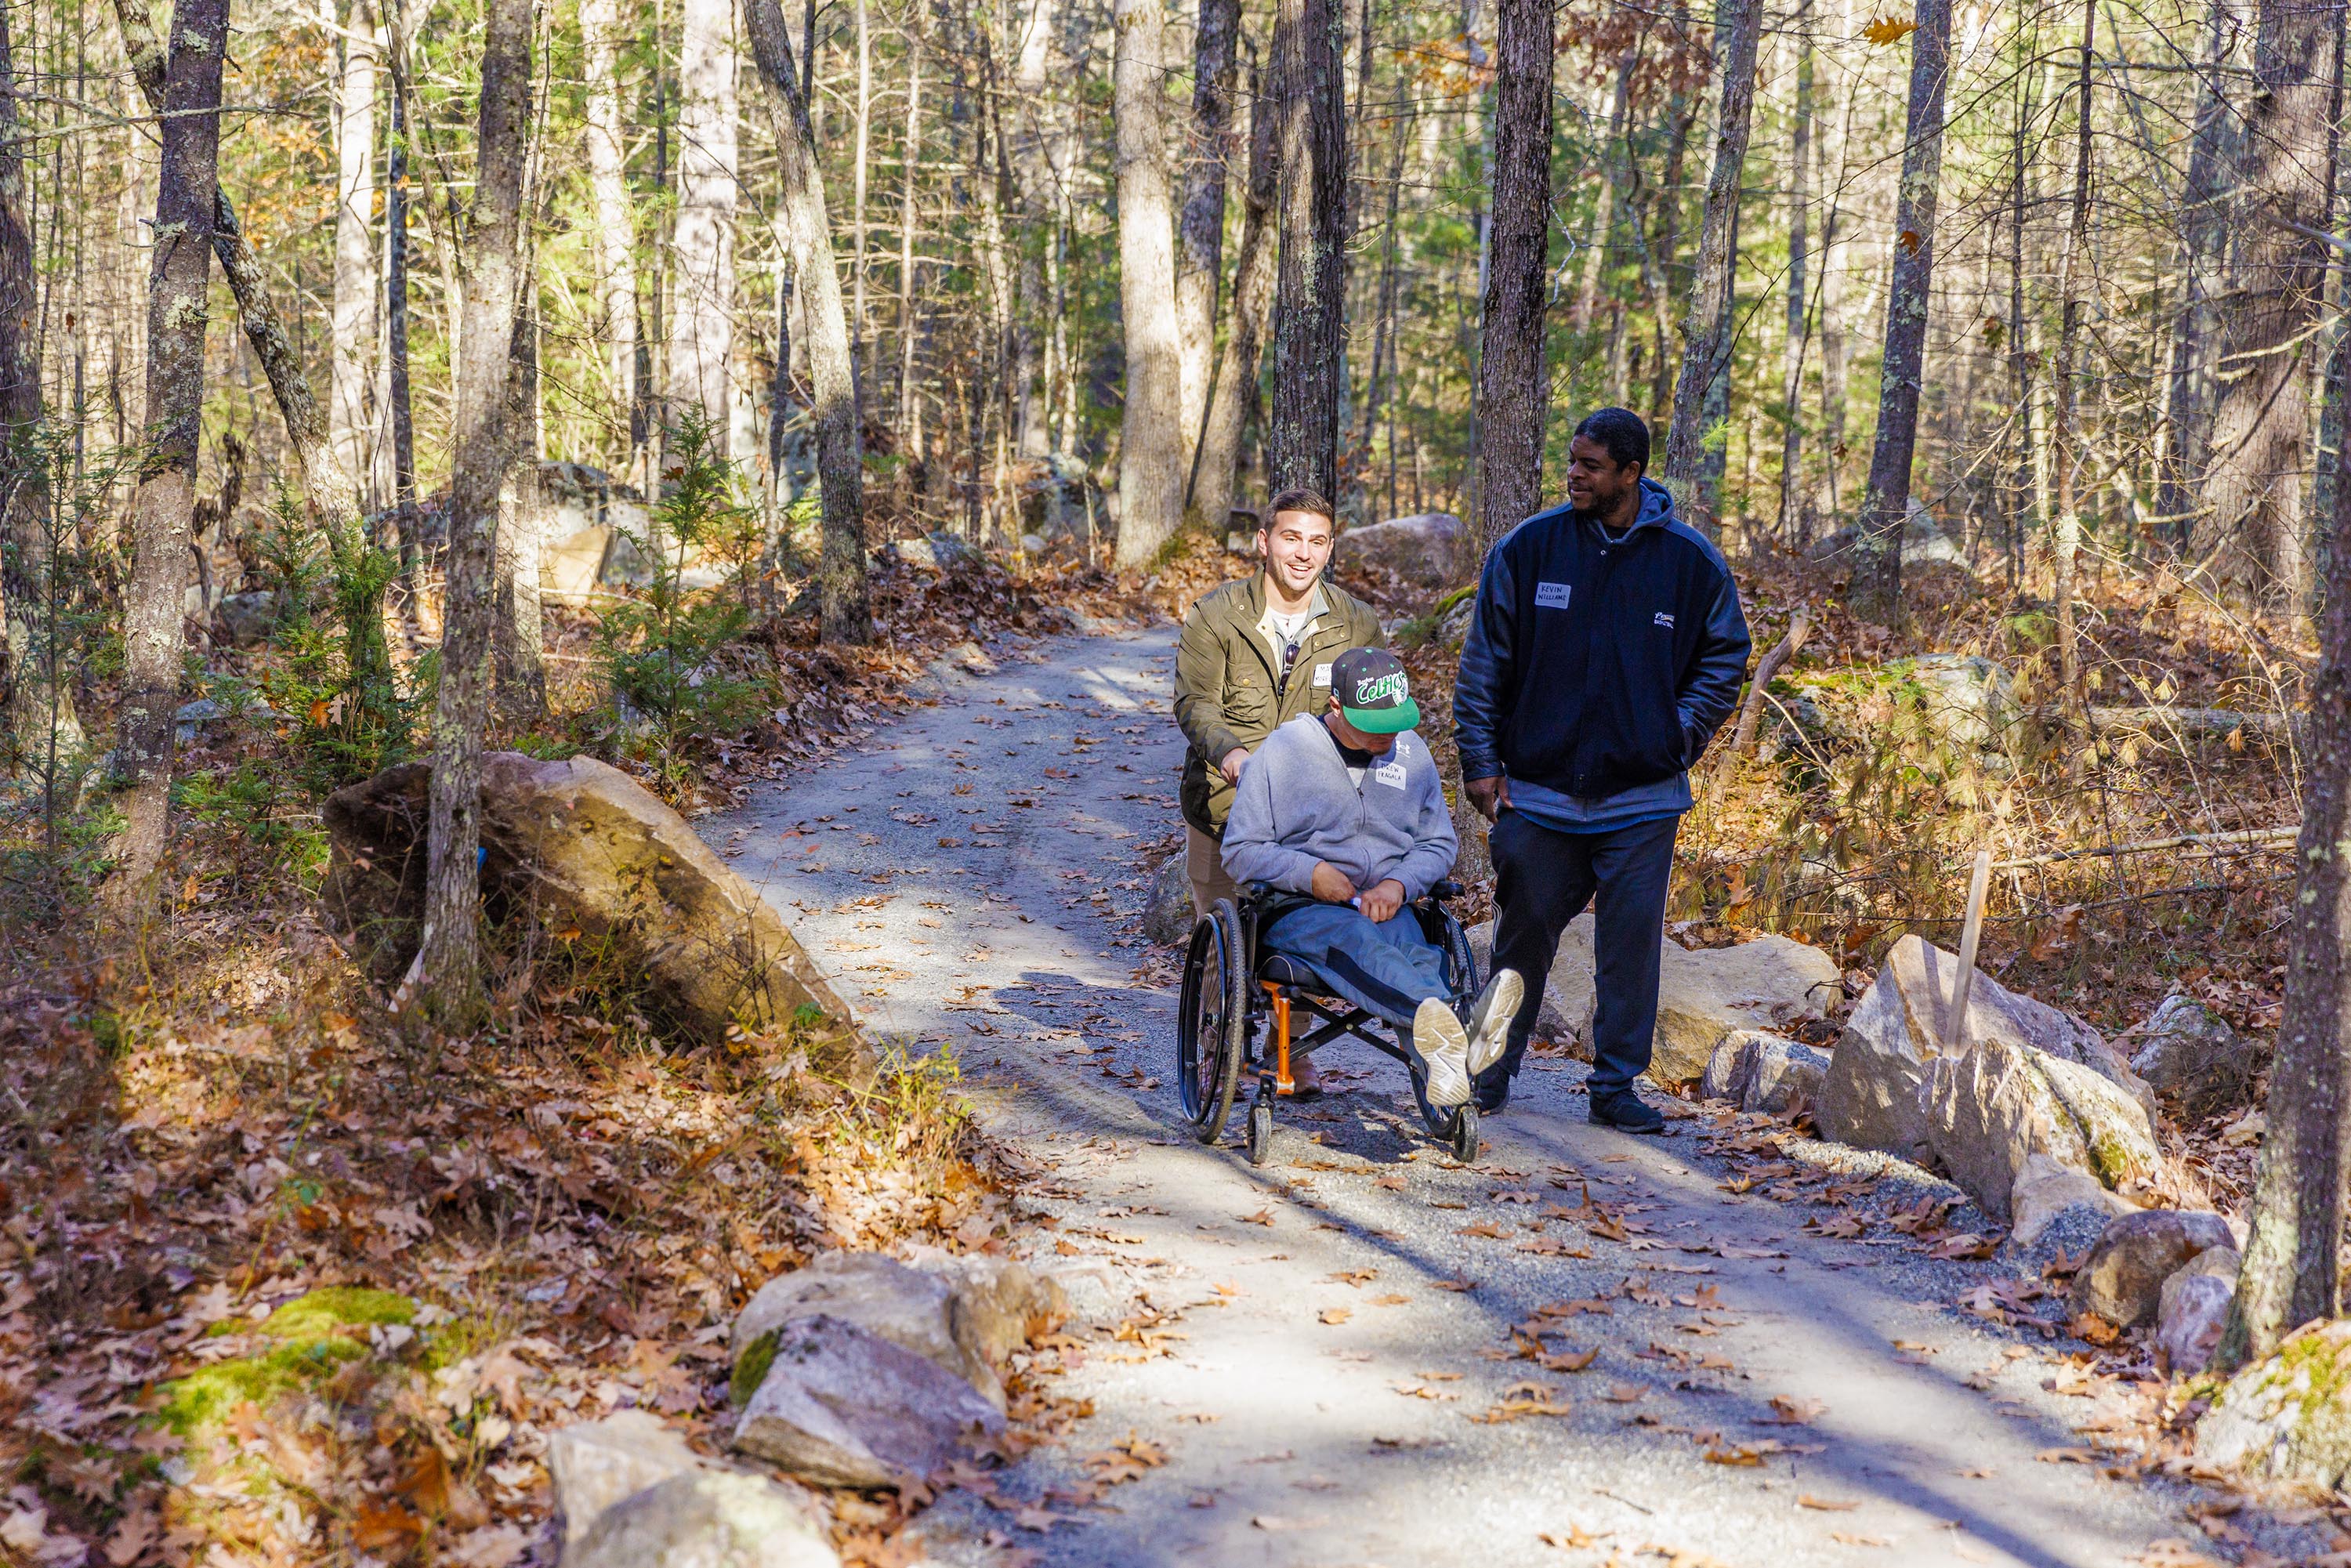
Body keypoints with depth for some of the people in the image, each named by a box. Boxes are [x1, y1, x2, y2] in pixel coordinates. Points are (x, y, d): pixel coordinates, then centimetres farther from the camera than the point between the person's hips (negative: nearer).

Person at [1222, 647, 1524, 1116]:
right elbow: (1240, 852, 2)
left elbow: (1438, 844, 19)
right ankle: (1451, 1019, -69)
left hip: (1385, 907, 4)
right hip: (1295, 909, -3)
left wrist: (1398, 884, -4)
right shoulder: (1283, 752, 1)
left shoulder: (1411, 752, 13)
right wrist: (1310, 873, -16)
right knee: (1353, 937, -39)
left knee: (1418, 952, -34)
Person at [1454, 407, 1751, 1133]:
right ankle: (1489, 1074, 23)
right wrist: (1480, 760, 0)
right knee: (1523, 938, 7)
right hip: (1537, 794, 0)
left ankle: (1616, 1085, 14)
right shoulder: (1528, 548, -2)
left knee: (1632, 944, 2)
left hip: (1642, 801, 0)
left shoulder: (1692, 561, -1)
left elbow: (1725, 661, 12)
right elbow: (1484, 661, 4)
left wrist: (1677, 739, 1)